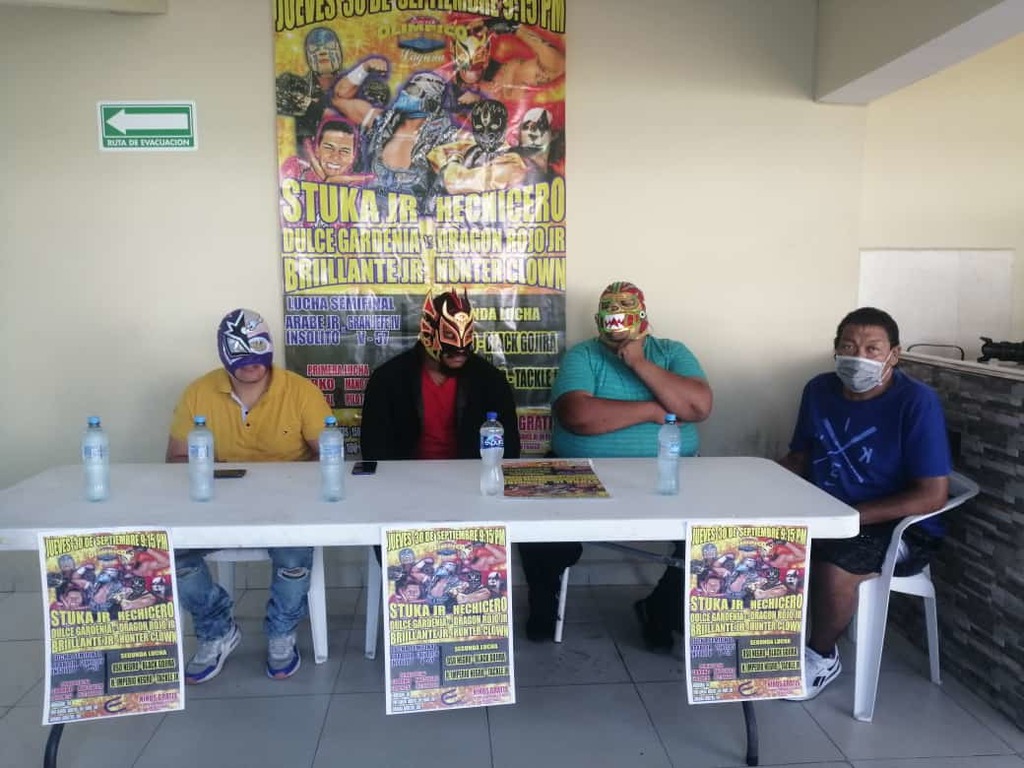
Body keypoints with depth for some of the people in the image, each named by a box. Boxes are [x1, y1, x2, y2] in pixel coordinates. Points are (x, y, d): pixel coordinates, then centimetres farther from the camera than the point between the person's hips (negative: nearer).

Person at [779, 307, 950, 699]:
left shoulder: (917, 402, -18)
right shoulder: (819, 389, 0)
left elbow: (933, 494, -21)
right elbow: (798, 457, 11)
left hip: (895, 524, -5)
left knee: (832, 570, -32)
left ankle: (822, 656, 0)